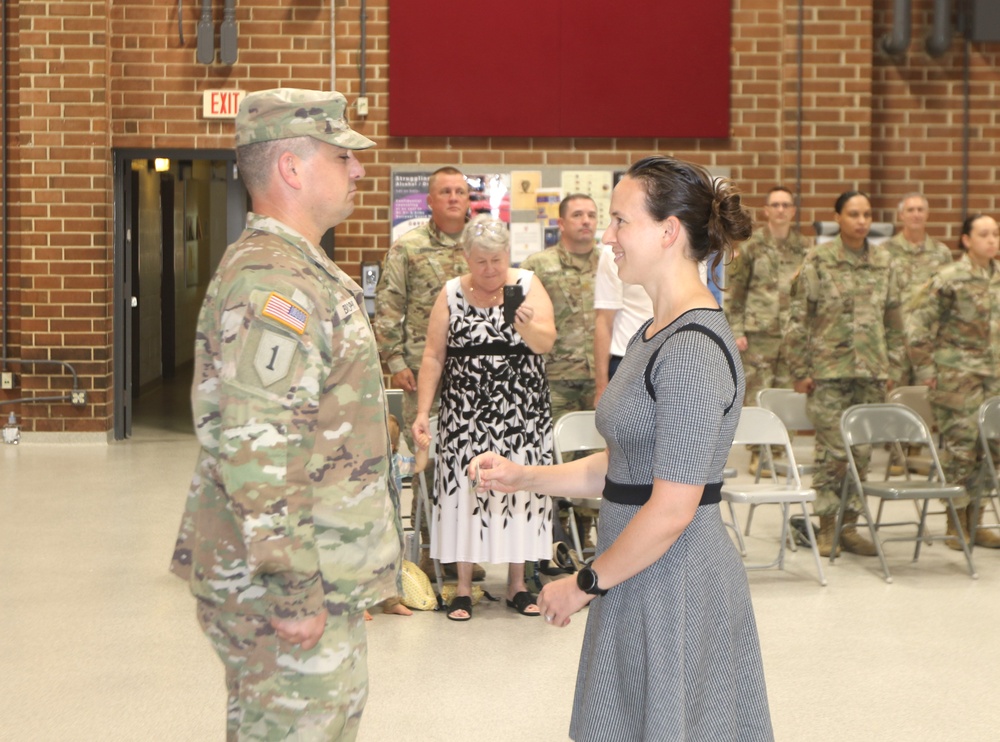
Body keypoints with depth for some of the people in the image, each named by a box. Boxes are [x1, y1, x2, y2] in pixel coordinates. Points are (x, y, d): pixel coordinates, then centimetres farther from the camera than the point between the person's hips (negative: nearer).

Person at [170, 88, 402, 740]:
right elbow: (257, 453, -28)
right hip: (284, 586, -10)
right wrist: (293, 593, -25)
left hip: (324, 575, 10)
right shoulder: (270, 285, -21)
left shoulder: (303, 270, 14)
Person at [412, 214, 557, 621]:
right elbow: (433, 355, 1)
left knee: (519, 488, 4)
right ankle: (463, 587, 9)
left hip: (521, 413, 0)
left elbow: (547, 342, -15)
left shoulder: (528, 286, -1)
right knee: (464, 489, 0)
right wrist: (422, 412, -5)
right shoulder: (451, 294, 2)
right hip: (465, 413, 0)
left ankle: (517, 583, 16)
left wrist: (527, 327, -37)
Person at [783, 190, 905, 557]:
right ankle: (827, 528, 7)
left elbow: (893, 318, 15)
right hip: (829, 371, -4)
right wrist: (800, 371, -6)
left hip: (871, 373, 4)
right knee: (832, 451, -4)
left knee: (862, 450, 6)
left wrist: (892, 366, 11)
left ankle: (850, 525, 15)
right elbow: (799, 318, -3)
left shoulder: (883, 261, 9)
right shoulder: (818, 261, -3)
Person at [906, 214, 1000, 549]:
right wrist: (925, 367, -10)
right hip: (957, 376, -6)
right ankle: (956, 525, 6)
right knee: (959, 446, -4)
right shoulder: (950, 279, -10)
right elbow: (917, 318, -10)